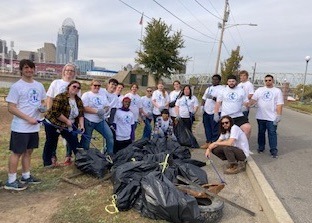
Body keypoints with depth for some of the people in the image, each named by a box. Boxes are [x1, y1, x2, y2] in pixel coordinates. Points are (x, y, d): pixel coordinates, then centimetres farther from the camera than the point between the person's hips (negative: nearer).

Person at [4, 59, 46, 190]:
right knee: (17, 152, 2)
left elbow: (42, 101, 20)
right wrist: (28, 118, -19)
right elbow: (11, 108, -13)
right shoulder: (16, 86, -11)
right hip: (20, 127, -6)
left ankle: (26, 176, 30)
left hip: (34, 127, 7)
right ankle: (11, 181, 14)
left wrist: (43, 106, -4)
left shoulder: (39, 86, 8)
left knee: (28, 151, 16)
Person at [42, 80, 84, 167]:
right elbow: (55, 112, -24)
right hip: (53, 124, -6)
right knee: (51, 143, 6)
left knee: (74, 142, 1)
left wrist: (81, 125, -11)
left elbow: (81, 114, 2)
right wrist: (67, 121, -21)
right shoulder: (61, 97, -18)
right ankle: (47, 162, 22)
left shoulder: (78, 100, 3)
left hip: (68, 126, 6)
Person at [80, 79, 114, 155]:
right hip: (89, 121, -5)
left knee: (110, 136, -1)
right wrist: (97, 111, -19)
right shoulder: (86, 95, -4)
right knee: (86, 140, 5)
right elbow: (84, 108, -15)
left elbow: (107, 107, 13)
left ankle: (110, 154, 12)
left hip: (101, 121, 5)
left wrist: (104, 111, -10)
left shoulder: (103, 96, 14)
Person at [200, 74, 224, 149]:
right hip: (206, 111, 7)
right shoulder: (209, 88, 21)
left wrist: (213, 97, -26)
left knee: (215, 129, -5)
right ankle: (208, 142, 22)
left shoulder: (221, 89, -3)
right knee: (207, 128, 12)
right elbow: (204, 98, 22)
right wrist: (202, 106, 8)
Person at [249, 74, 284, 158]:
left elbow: (279, 105, -2)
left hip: (272, 117, -3)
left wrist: (279, 115, -11)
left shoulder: (277, 91, 3)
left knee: (272, 133, -2)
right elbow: (253, 99, 1)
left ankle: (274, 150, 4)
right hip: (260, 116, 3)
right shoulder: (259, 90, 9)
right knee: (261, 132, 13)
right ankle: (261, 147, 26)